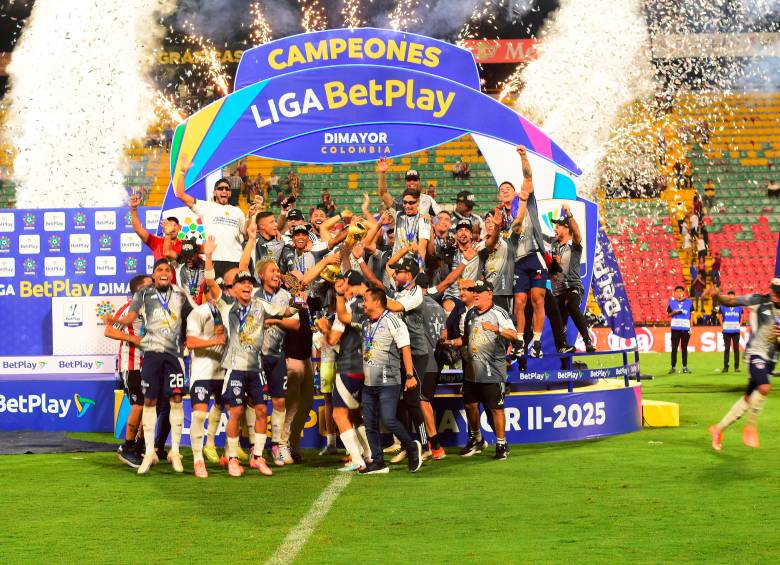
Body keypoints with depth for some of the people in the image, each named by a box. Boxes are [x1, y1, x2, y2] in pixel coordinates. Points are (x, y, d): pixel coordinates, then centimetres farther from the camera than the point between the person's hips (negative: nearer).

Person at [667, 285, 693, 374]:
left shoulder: (689, 302, 4)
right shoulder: (672, 302, 5)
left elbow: (691, 316, 8)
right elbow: (669, 314, 10)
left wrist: (690, 327, 2)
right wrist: (674, 312, -11)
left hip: (685, 328, 0)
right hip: (675, 328, 0)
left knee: (684, 347, 5)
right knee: (674, 348, -1)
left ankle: (685, 367, 10)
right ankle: (673, 367, 4)